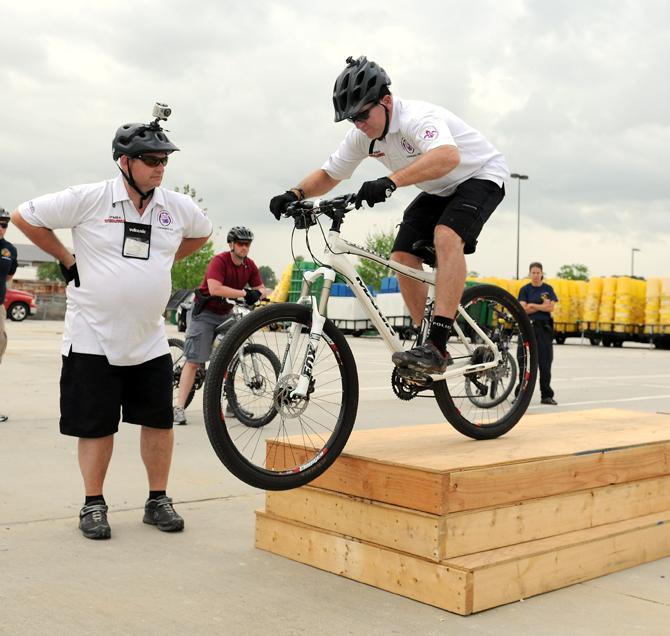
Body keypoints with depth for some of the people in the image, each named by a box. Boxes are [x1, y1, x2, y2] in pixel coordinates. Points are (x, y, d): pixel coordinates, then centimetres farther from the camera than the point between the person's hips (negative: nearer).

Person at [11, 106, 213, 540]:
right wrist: (67, 260, -1)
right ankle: (94, 505, 20)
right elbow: (24, 217, -2)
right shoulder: (88, 199, -10)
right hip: (93, 338, -3)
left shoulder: (178, 207, 1)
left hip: (150, 339, 4)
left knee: (159, 421, 6)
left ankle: (159, 500, 22)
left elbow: (201, 232, 23)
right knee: (96, 425, 4)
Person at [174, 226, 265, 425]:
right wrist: (244, 293, -30)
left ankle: (232, 405, 15)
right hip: (205, 313, -6)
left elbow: (261, 289, 5)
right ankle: (179, 407, -9)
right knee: (194, 361, -9)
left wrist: (257, 294, -20)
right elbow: (215, 289, -31)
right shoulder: (219, 261, -19)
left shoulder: (250, 265, 1)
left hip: (226, 314, 7)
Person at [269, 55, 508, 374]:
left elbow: (447, 156, -53)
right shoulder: (362, 136, -9)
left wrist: (390, 181, -63)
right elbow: (328, 174, 0)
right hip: (439, 192, 8)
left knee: (446, 236, -34)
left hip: (481, 175, -8)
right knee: (402, 257, -8)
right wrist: (296, 194, -21)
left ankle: (437, 345, -37)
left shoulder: (416, 117, -33)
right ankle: (430, 344, 3)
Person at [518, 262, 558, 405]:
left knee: (545, 361, 0)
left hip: (544, 327, 1)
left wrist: (533, 305, -8)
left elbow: (551, 307, -5)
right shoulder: (525, 289, 5)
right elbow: (523, 309, -6)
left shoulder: (548, 289, 7)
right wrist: (542, 306, -8)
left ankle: (546, 395, 4)